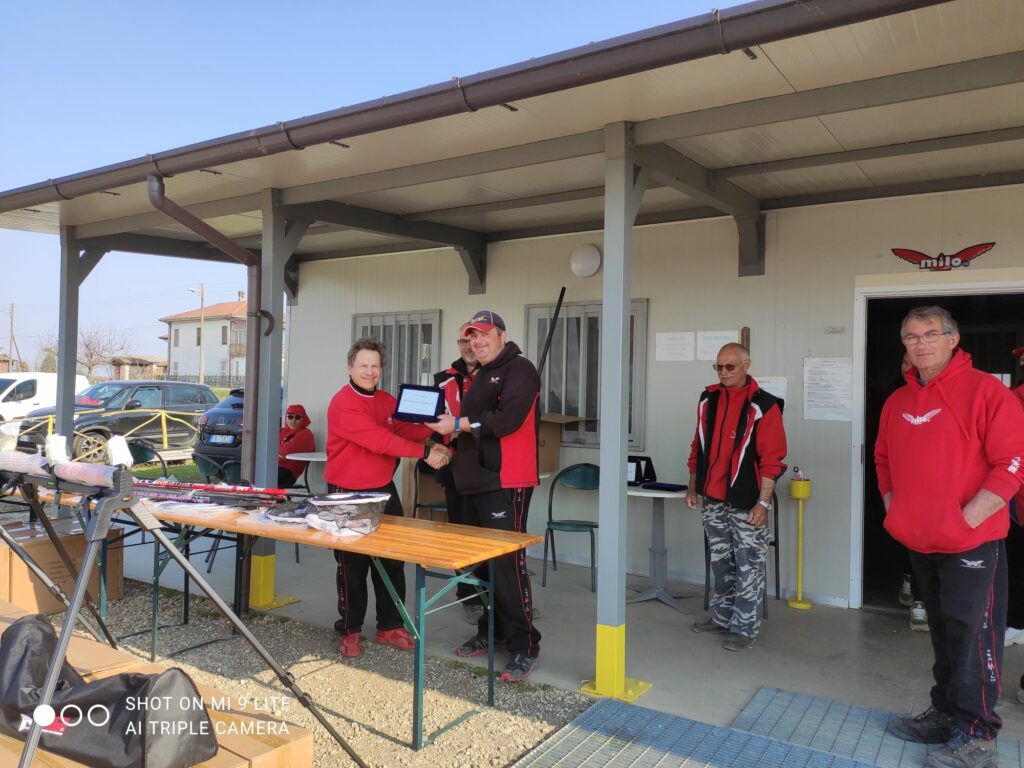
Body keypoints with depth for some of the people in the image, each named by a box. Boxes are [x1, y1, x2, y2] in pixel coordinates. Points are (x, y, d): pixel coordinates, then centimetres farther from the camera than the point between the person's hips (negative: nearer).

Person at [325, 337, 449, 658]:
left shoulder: (387, 401, 9)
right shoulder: (342, 404, -17)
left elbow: (406, 430, -2)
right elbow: (379, 439, -25)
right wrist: (425, 452, -26)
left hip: (384, 491, 7)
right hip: (348, 496, -7)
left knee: (392, 561, 11)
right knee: (352, 566, 5)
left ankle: (390, 626, 25)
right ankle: (349, 631, 20)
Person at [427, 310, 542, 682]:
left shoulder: (519, 369, -8)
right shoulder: (480, 376, 21)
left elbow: (507, 419, -22)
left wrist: (457, 423, -14)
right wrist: (450, 449, 9)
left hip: (506, 484, -9)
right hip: (476, 482, 9)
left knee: (508, 564, -9)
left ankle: (525, 646, 0)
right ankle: (490, 632, 26)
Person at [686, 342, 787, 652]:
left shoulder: (763, 406, -10)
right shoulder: (708, 400, 7)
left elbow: (772, 459, -12)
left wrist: (763, 502, -16)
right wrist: (693, 486, 14)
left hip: (745, 502, -6)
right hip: (711, 499, 6)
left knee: (748, 565, 2)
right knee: (720, 562, 17)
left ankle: (744, 627, 14)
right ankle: (722, 617, 30)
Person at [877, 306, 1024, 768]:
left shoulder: (984, 390, -11)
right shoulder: (897, 402, 9)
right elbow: (884, 458, 21)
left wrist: (966, 518, -17)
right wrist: (892, 504, 9)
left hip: (971, 542, -6)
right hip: (920, 541, 7)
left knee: (971, 635, -2)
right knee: (941, 631, 17)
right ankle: (945, 716, 31)